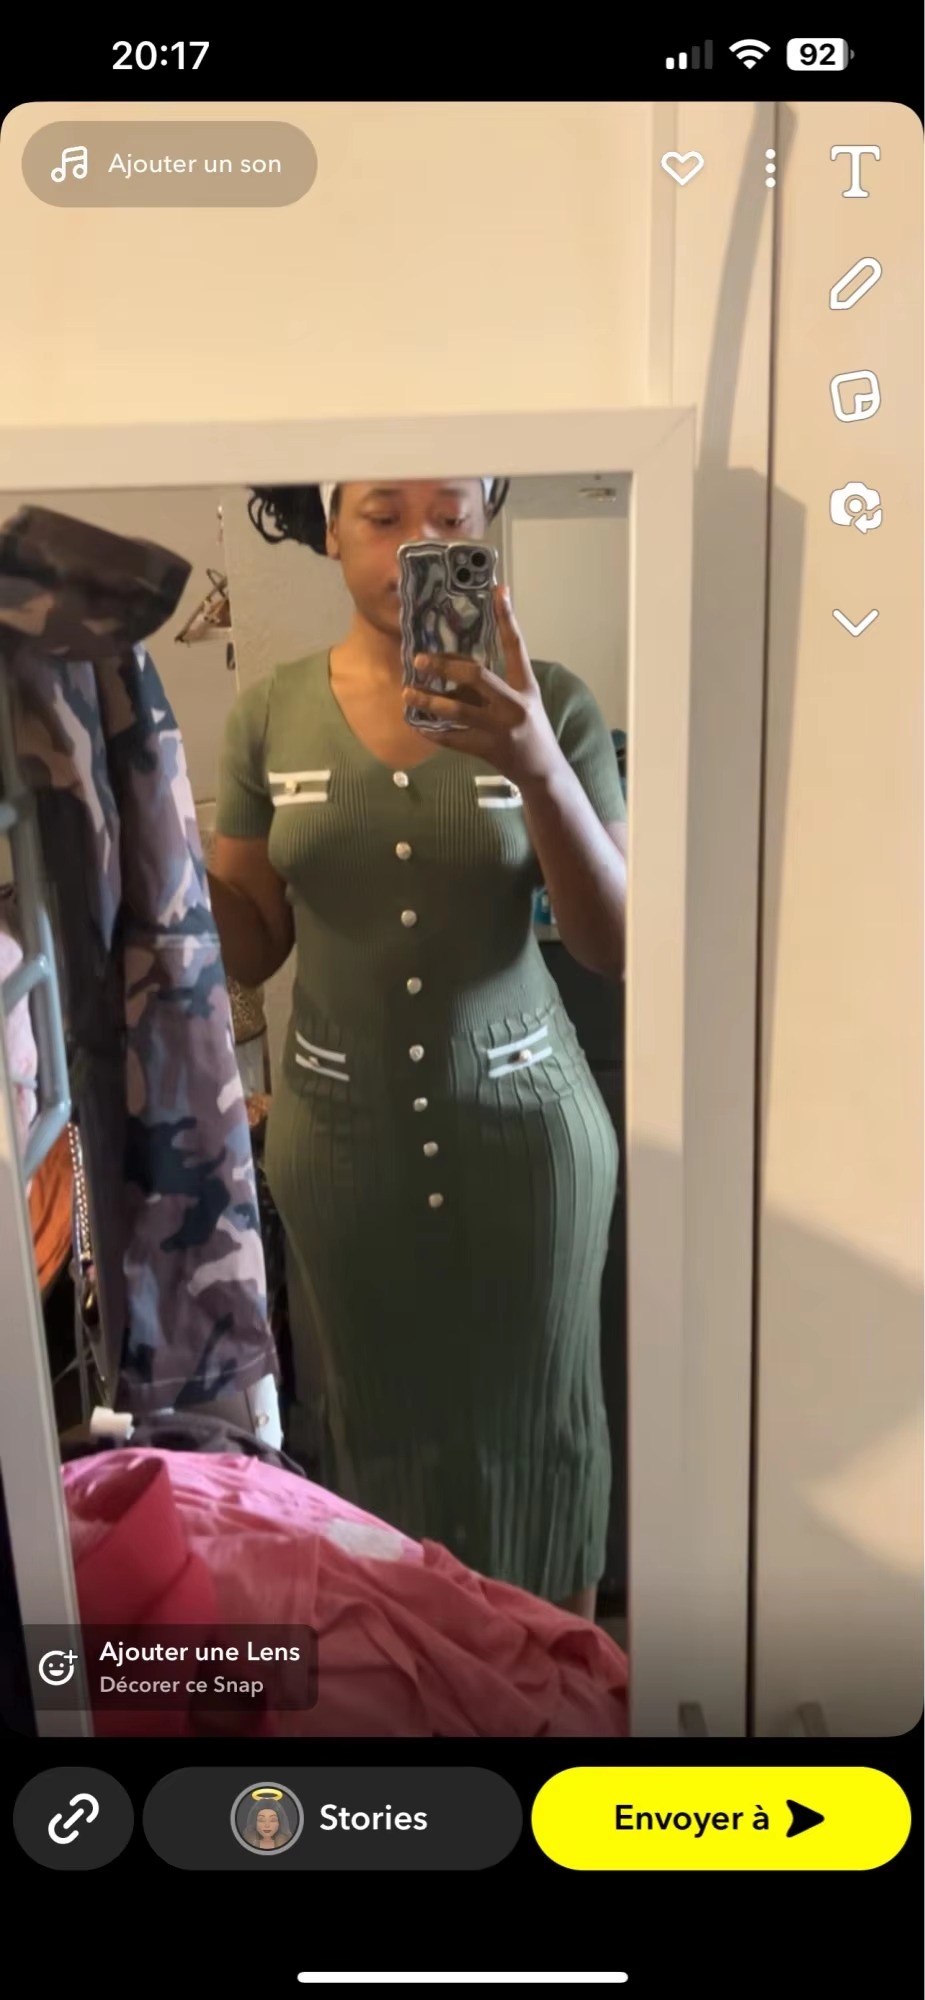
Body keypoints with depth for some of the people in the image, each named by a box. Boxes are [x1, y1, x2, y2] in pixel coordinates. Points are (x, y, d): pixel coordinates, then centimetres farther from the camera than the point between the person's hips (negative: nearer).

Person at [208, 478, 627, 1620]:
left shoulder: (550, 705, -10)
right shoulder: (271, 716, -4)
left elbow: (616, 948, -16)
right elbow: (249, 947, 1)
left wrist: (537, 767, -32)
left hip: (521, 1120, -1)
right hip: (340, 1129, 2)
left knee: (537, 1412, 16)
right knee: (384, 1410, 20)